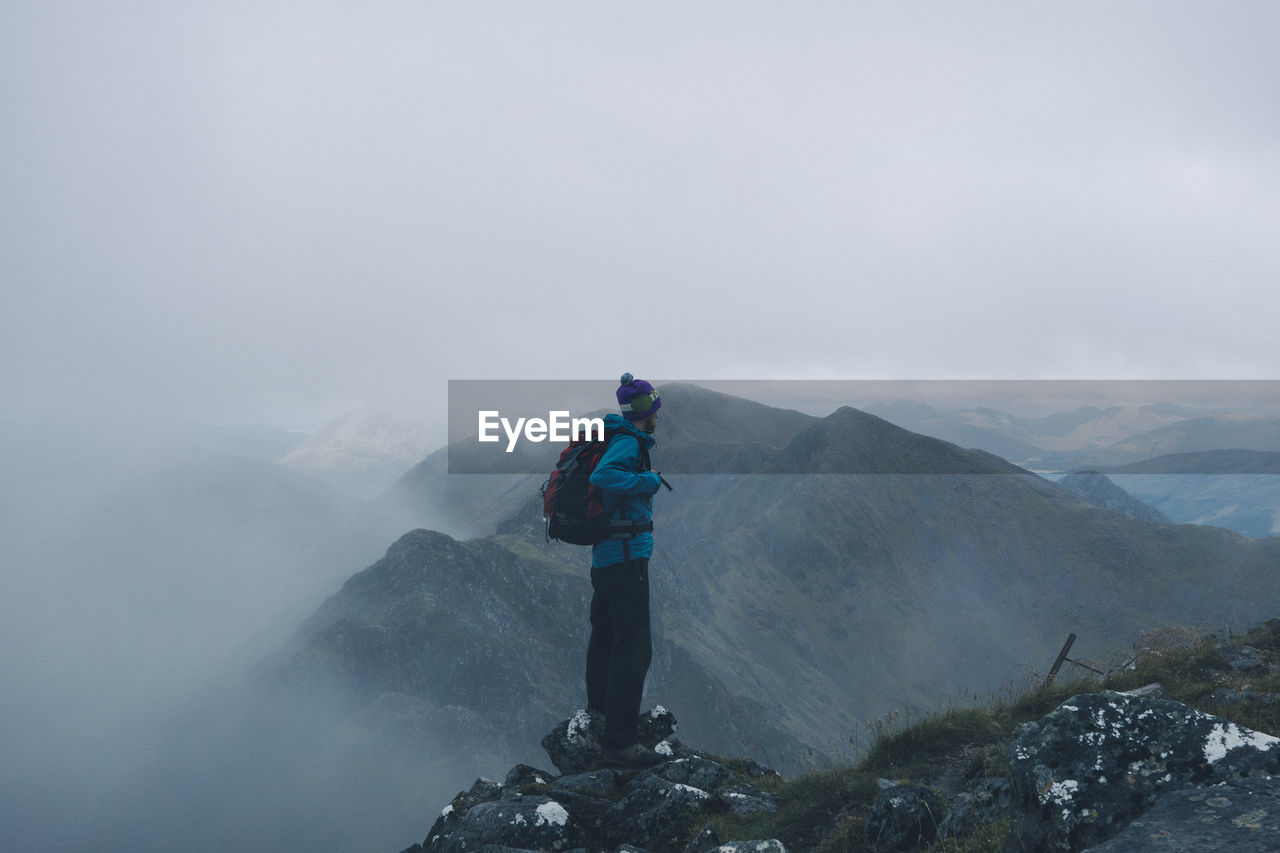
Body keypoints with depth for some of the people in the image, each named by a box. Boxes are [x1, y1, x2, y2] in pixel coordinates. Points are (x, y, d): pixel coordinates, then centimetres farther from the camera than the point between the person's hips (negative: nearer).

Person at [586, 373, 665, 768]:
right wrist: (648, 480, -23)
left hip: (605, 558, 11)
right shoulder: (628, 442, -14)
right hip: (627, 557, -11)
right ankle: (619, 742, -12)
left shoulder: (618, 437, 14)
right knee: (633, 647, -11)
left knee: (605, 639, 21)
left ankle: (598, 712, 35)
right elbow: (602, 475, -33)